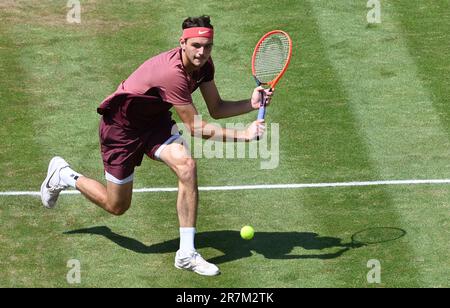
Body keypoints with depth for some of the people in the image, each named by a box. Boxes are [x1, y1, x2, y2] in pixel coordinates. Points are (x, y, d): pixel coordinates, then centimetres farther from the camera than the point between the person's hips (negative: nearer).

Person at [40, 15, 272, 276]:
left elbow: (216, 109, -3)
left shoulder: (204, 64, -11)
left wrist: (251, 104, -20)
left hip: (155, 120, 7)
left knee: (186, 165, -22)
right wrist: (243, 135, -35)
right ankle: (63, 175, 33)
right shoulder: (173, 73, -37)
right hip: (121, 125, -7)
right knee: (117, 206, 5)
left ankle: (186, 254, -17)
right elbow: (196, 128, -32)